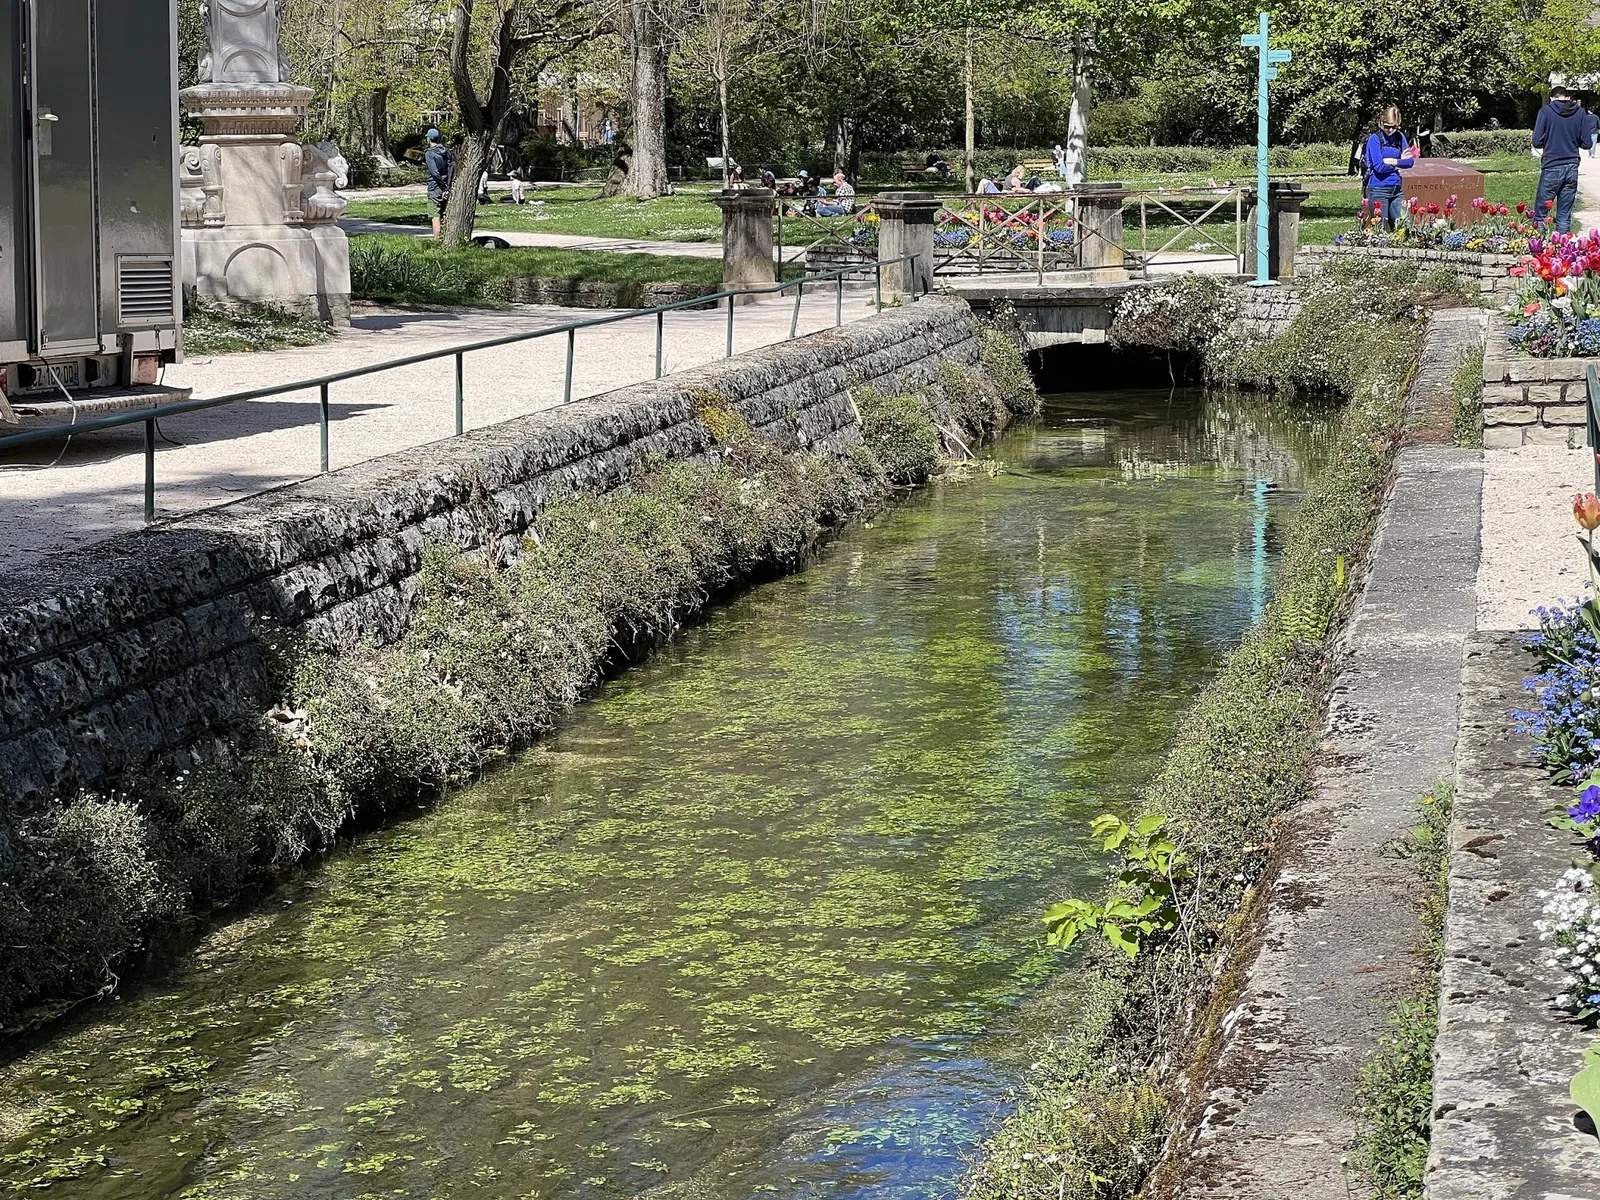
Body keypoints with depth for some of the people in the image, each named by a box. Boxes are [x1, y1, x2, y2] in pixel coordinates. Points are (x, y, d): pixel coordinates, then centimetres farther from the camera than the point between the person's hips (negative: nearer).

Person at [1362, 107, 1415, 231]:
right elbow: (1379, 166, -16)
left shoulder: (1400, 137, 8)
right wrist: (1401, 161, -5)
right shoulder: (1374, 139, -8)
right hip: (1378, 189, -5)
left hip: (1396, 189, 5)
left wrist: (1393, 161, -13)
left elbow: (1410, 162, 3)